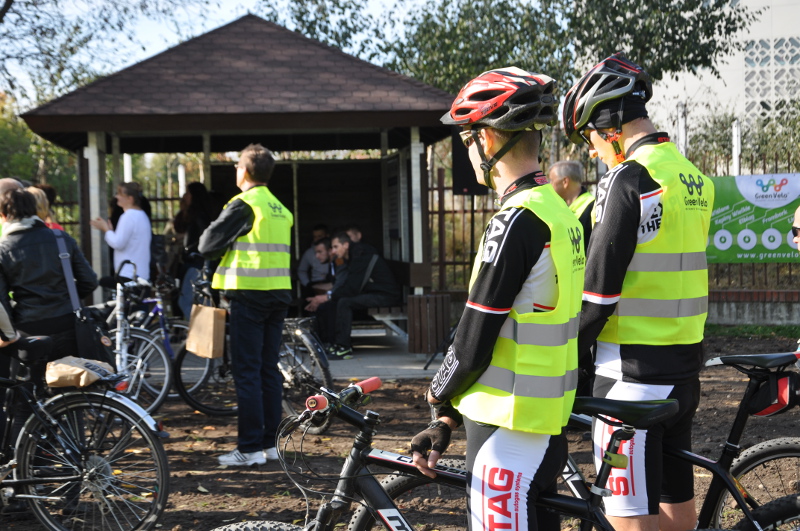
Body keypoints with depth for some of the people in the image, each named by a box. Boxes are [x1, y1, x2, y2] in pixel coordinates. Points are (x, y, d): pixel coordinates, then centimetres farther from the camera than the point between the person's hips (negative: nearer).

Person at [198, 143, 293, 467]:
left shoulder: (242, 205, -10)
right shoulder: (282, 210, 13)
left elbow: (207, 246, -8)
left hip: (249, 294, -7)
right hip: (279, 294, 7)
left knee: (247, 371, -4)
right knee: (269, 370, 12)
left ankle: (250, 448, -3)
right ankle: (270, 443, 16)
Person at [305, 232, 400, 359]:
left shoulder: (362, 257, -18)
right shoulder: (352, 258, 12)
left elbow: (353, 288, -24)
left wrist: (327, 296, -19)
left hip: (386, 295, -10)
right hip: (370, 294, 10)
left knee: (344, 302, -30)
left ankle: (343, 348, -27)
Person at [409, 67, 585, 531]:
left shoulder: (517, 222, -20)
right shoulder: (559, 212, 10)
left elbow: (475, 341, -18)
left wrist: (439, 396, 3)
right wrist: (450, 419, 14)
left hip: (508, 431, -9)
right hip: (548, 422, 9)